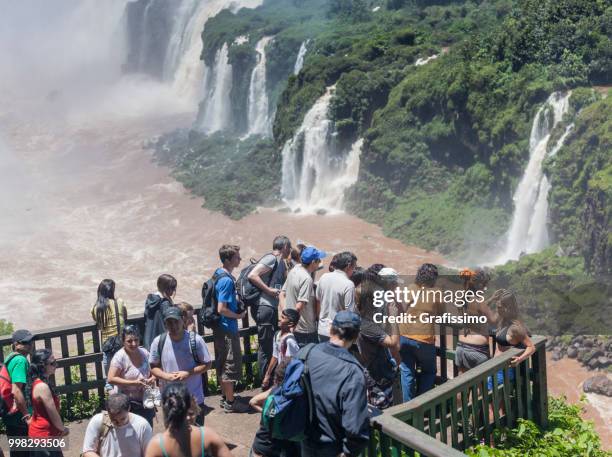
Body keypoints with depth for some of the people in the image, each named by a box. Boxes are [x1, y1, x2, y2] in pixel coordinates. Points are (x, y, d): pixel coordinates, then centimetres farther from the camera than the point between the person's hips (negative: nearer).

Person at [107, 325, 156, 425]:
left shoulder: (144, 353, 2)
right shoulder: (120, 357, -16)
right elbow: (111, 379, -21)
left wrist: (153, 378, -8)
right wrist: (133, 383, -25)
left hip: (146, 402, 6)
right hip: (129, 405, -6)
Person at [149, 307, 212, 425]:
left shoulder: (195, 340, -14)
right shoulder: (158, 342, -9)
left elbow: (207, 364, -7)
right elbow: (153, 367, 1)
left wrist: (188, 373, -21)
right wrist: (167, 376, -19)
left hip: (194, 399, -2)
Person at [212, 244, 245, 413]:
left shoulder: (219, 273, 6)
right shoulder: (227, 280, -24)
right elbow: (222, 309, -26)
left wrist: (236, 301, 11)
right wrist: (238, 316, -13)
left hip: (220, 328, 10)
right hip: (228, 329, -10)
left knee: (223, 364, 18)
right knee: (232, 364, 1)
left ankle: (224, 397, 30)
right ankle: (229, 403, 10)